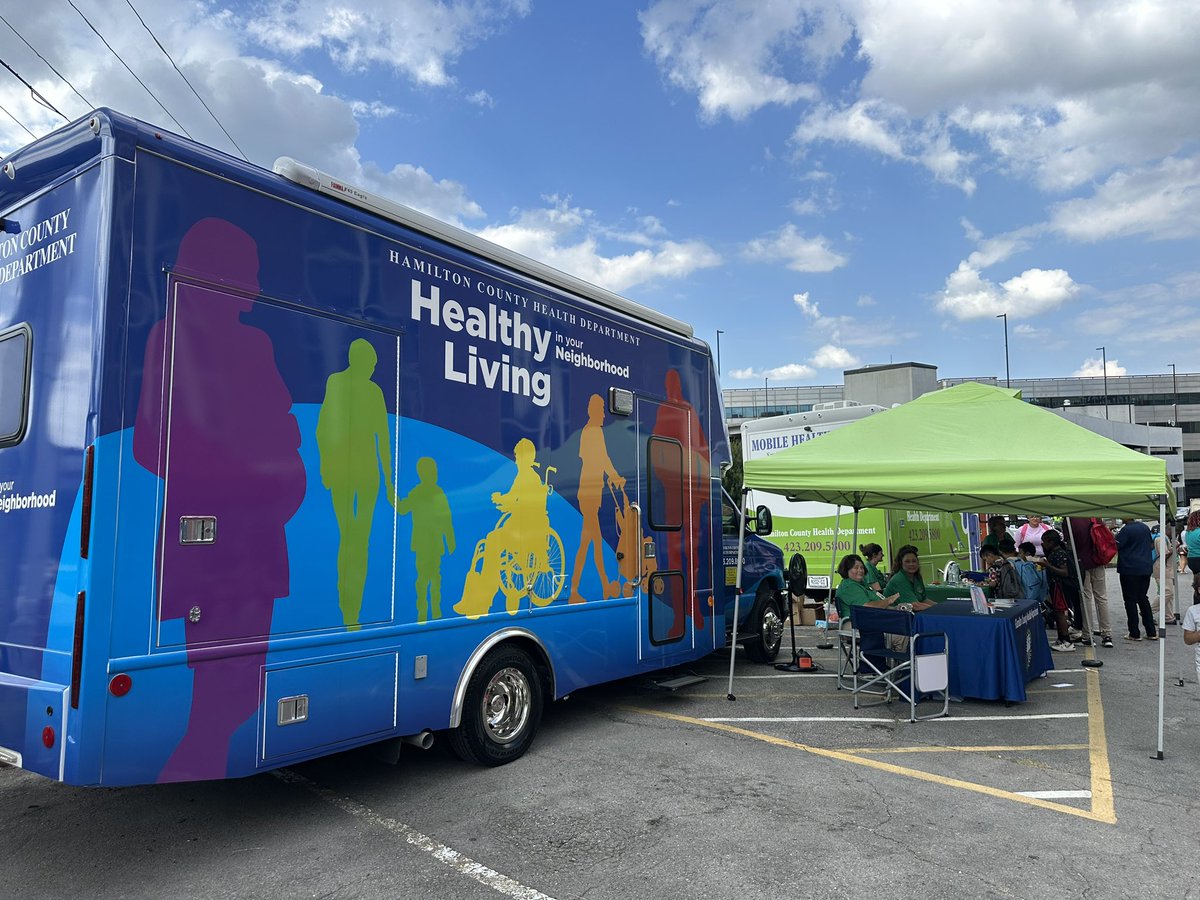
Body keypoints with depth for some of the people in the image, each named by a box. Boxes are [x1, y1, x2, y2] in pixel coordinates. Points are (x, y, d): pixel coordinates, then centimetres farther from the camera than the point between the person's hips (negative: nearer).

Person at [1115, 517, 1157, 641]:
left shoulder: (1126, 530, -17)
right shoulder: (1144, 527, 7)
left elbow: (1116, 546, -17)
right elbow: (1151, 545, 19)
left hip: (1130, 569, -7)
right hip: (1146, 568, 7)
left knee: (1130, 600, 1)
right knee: (1143, 599, 15)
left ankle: (1134, 633, 3)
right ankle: (1151, 632, 16)